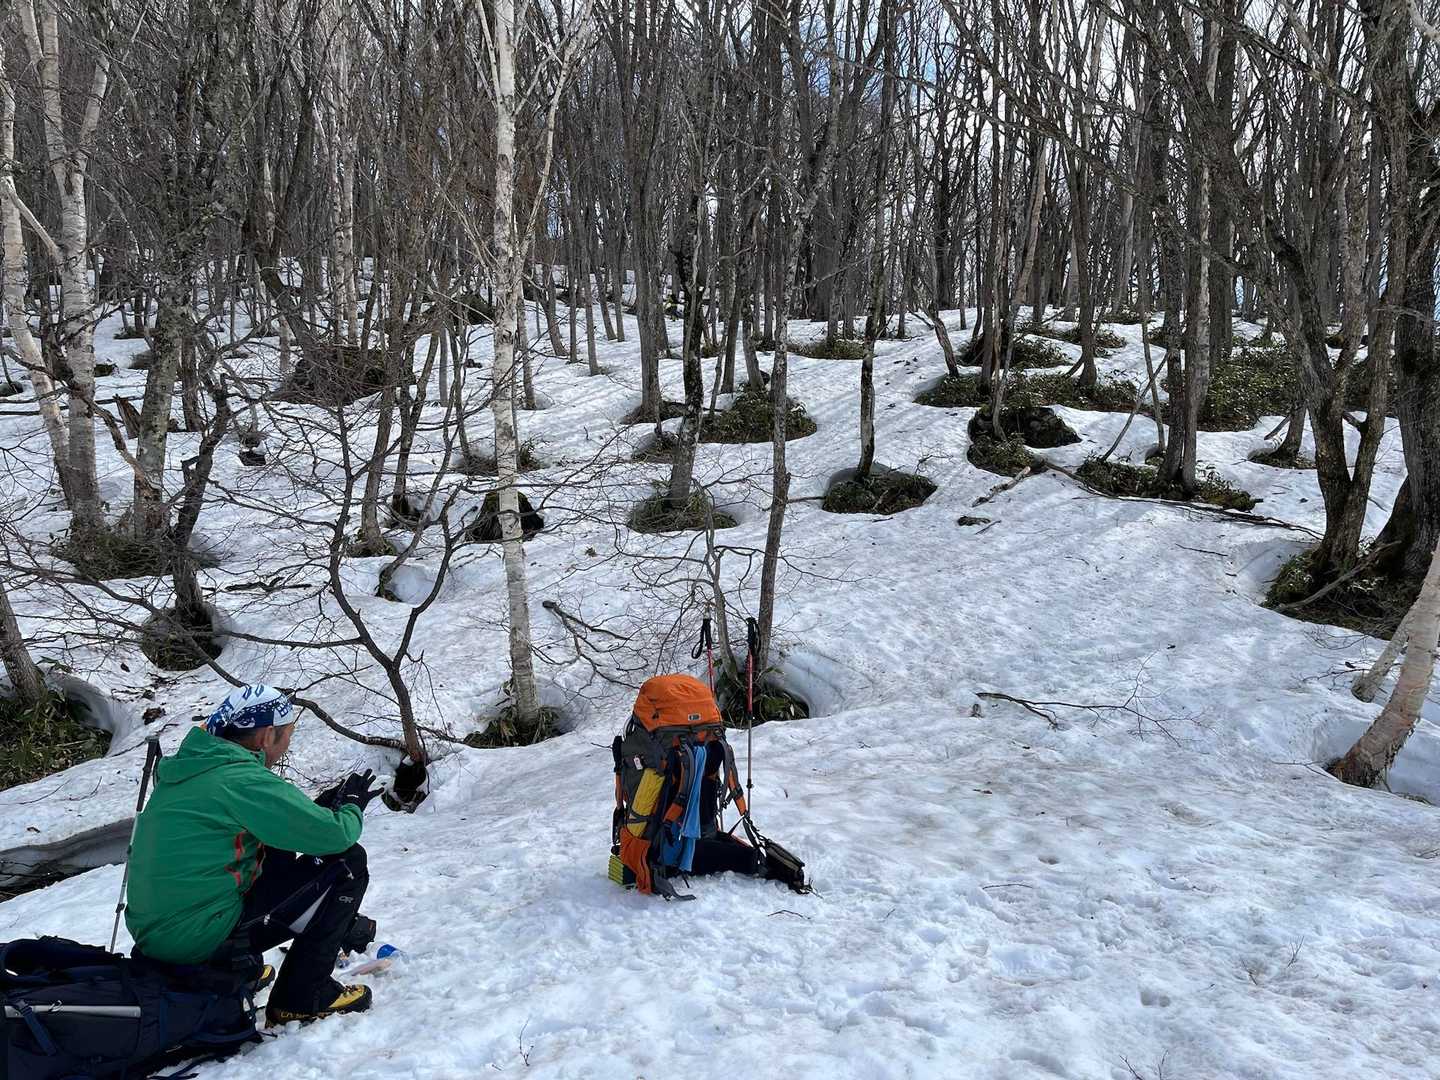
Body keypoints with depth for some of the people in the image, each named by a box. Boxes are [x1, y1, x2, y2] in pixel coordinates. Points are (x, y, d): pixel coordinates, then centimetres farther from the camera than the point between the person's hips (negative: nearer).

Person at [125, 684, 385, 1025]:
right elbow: (335, 835, -17)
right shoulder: (244, 780, -17)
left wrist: (322, 806, 15)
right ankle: (301, 997, 1)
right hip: (199, 940, -9)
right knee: (347, 861, -5)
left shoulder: (191, 765, 9)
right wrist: (352, 807, 4)